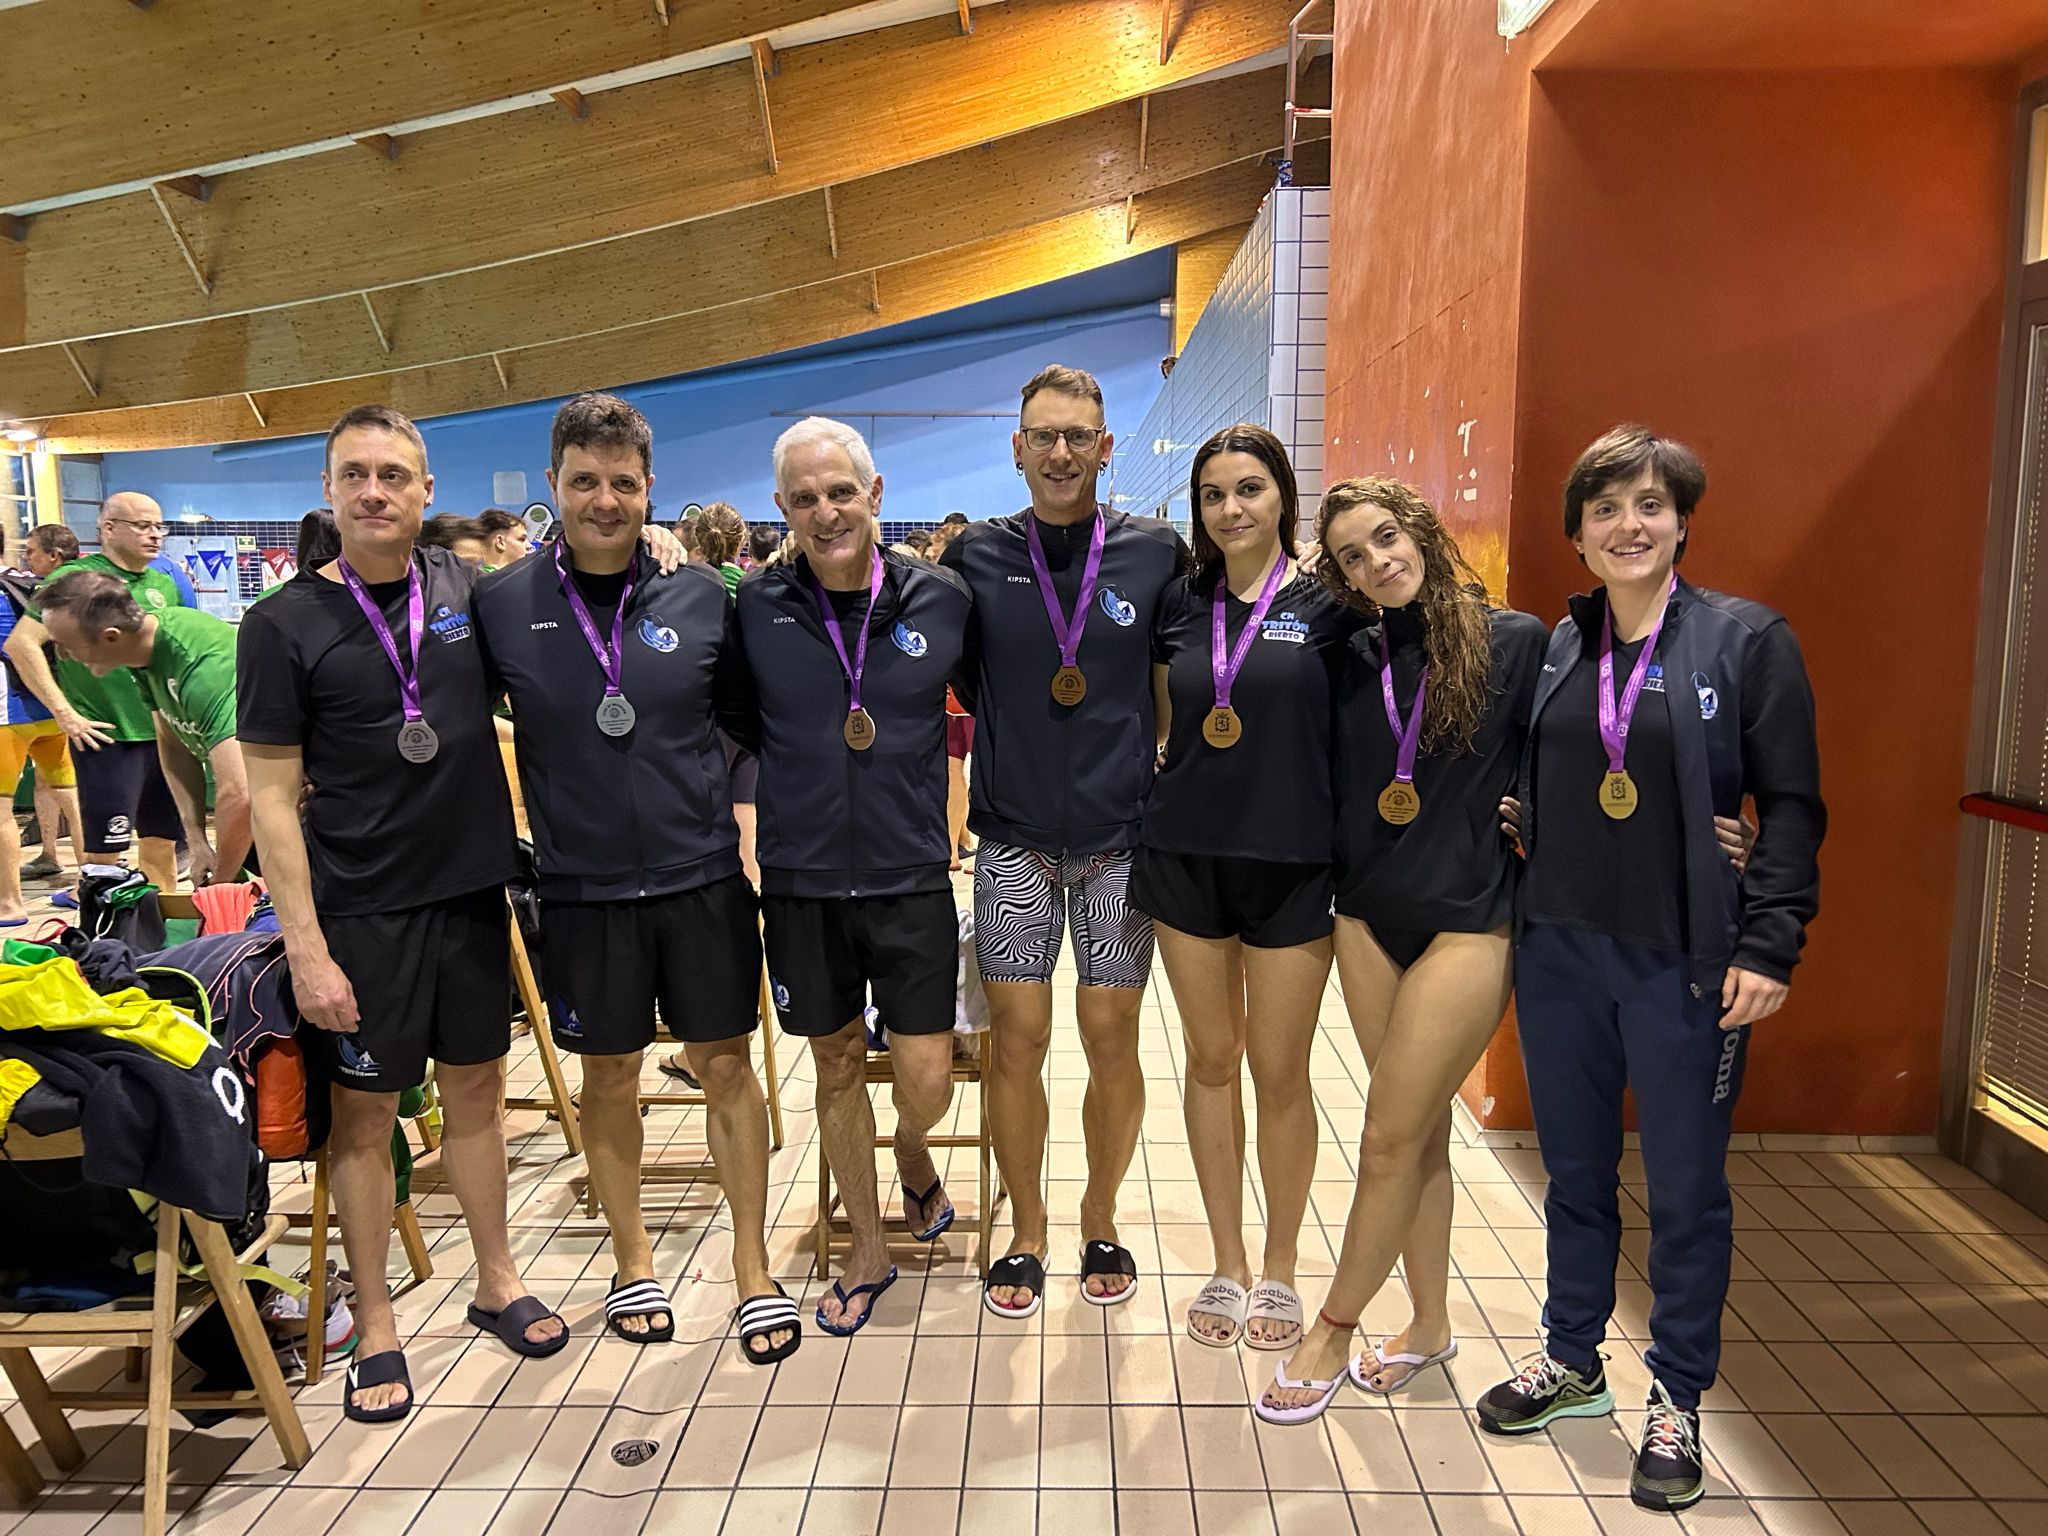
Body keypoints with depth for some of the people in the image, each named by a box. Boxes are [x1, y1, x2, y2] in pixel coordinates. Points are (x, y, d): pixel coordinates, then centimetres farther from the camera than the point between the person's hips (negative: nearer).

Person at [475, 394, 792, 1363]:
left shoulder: (702, 598, -2)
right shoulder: (502, 607, -3)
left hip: (702, 878, 0)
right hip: (583, 889, 0)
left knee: (727, 1067, 8)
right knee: (609, 1075, 14)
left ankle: (753, 1270, 24)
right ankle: (632, 1261, 34)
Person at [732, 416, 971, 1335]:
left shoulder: (941, 600, -3)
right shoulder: (754, 608, -4)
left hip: (910, 879, 0)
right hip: (802, 882, 1)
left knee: (926, 1078, -1)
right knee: (837, 1065, 14)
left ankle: (912, 1154, 38)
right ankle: (867, 1254, 33)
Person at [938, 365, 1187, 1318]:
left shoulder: (1157, 554, 0)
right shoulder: (976, 556, 1)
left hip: (1122, 840, 0)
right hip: (1014, 839, 0)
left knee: (1112, 1040, 5)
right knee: (1017, 1038, 4)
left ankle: (1100, 1221, 28)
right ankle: (1025, 1235, 23)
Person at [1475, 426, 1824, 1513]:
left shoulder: (1747, 640, -5)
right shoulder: (1556, 648, 7)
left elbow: (1792, 807, -7)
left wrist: (1767, 946, -13)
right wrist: (1518, 835, -1)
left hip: (1686, 963, -4)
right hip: (1560, 951, 4)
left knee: (1686, 1189, 8)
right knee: (1574, 1171, 17)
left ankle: (1676, 1401, 26)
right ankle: (1571, 1359, 35)